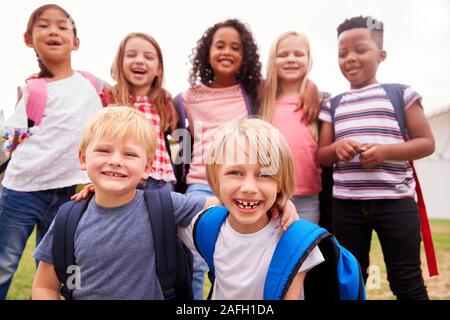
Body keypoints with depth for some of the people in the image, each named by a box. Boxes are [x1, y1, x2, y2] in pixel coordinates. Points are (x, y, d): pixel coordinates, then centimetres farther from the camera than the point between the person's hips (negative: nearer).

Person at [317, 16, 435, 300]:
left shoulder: (400, 94, 3)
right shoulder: (333, 105, 12)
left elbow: (427, 143, 0)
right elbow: (321, 156, 12)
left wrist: (385, 151, -17)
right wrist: (337, 148, -11)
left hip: (394, 201, -3)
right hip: (346, 204, 4)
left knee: (407, 281, 3)